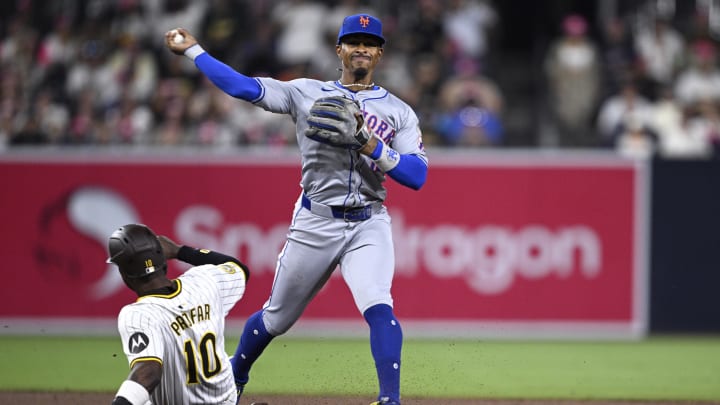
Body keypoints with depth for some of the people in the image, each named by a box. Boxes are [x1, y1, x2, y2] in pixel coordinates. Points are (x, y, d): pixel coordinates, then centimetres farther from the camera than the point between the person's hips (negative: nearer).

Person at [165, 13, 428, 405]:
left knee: (378, 306, -24)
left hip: (368, 225, -1)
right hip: (315, 222, 1)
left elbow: (417, 175, -6)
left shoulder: (398, 112, 4)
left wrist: (368, 144, -18)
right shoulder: (307, 93, 4)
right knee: (277, 316, 13)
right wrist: (191, 49, -5)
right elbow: (241, 86, -3)